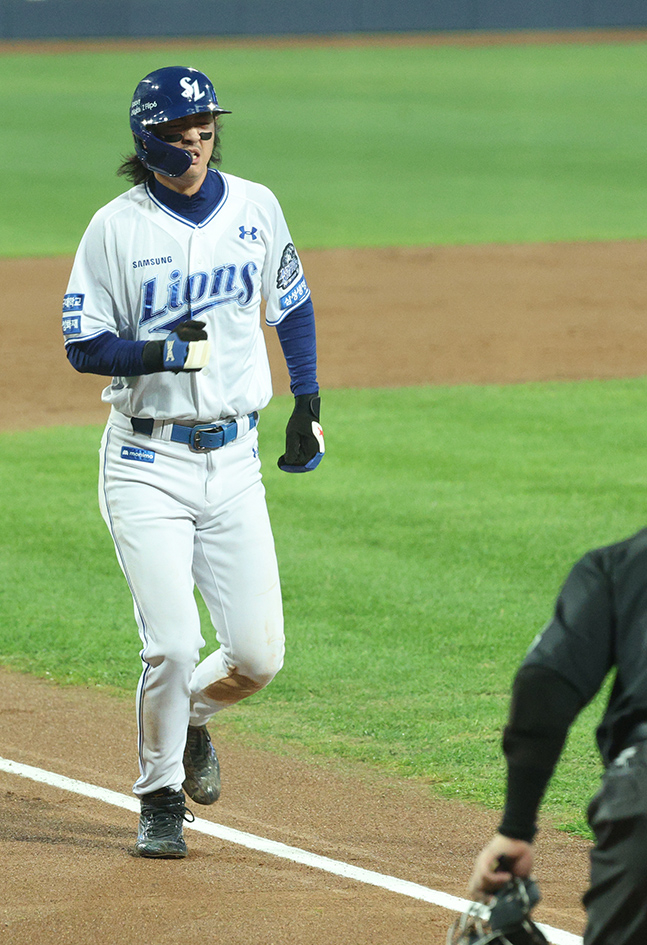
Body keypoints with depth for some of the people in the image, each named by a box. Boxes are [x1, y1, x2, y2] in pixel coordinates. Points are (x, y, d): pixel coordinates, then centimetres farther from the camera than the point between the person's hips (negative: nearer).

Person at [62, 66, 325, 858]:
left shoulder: (254, 208, 3)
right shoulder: (117, 227, -8)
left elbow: (291, 303, 18)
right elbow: (83, 345, -7)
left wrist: (308, 402, 11)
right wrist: (164, 352, -23)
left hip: (233, 459, 4)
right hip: (146, 463, -3)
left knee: (257, 656, -2)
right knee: (173, 647, -13)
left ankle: (190, 716, 32)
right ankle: (161, 800, 10)